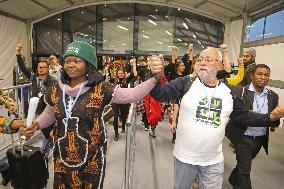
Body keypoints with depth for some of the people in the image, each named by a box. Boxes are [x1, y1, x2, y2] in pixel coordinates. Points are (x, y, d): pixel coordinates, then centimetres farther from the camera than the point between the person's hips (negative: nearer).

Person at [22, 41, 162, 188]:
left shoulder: (100, 89, -15)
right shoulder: (56, 89, -1)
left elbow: (132, 94, -24)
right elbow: (49, 114, 15)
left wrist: (154, 77, -36)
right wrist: (36, 124, -2)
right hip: (62, 158, 4)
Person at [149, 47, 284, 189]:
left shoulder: (231, 92, -3)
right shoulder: (186, 83, -11)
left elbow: (244, 117, 8)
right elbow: (161, 94, -20)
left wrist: (271, 117, -4)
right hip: (184, 157, -1)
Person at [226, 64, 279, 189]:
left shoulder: (273, 96, 1)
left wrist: (274, 123, -17)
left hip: (261, 139, 5)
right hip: (244, 138, -5)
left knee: (244, 164, 25)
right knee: (244, 169, 2)